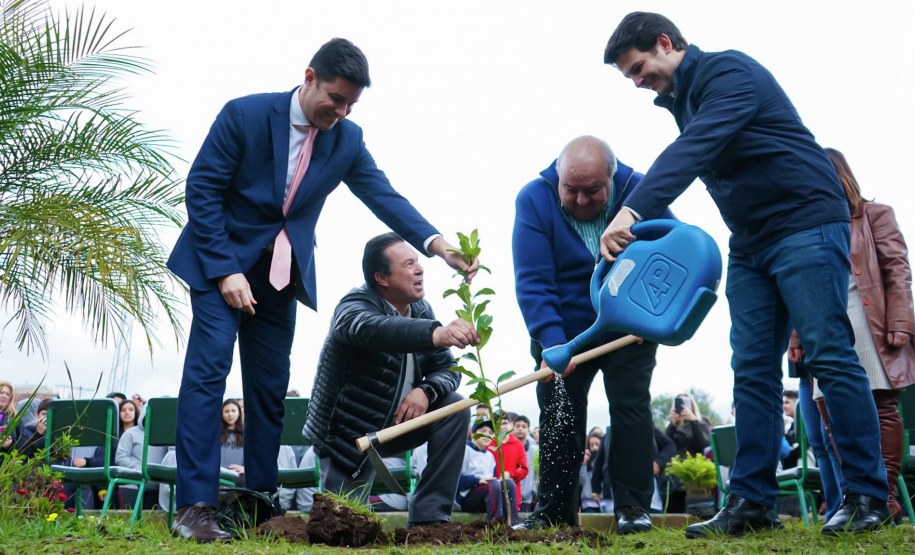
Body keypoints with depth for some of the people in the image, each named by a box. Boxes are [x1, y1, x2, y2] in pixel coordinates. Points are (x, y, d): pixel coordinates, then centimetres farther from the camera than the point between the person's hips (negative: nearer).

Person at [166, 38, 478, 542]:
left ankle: (259, 501, 13)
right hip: (221, 261, -4)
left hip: (281, 274, 5)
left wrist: (437, 244, -26)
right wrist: (225, 271, -19)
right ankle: (194, 506, -12)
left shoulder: (348, 140, -1)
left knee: (270, 385, 5)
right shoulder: (245, 114, -13)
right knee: (208, 370, -13)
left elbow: (383, 196, -9)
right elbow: (201, 189, -13)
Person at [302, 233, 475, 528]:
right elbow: (373, 328, -48)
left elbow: (447, 368, -2)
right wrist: (435, 333, -65)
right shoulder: (354, 306, -22)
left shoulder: (421, 311, -1)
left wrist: (426, 390, -27)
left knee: (454, 407, -17)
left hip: (396, 423, 6)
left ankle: (429, 516, -11)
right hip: (348, 433, -6)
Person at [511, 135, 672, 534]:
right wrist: (551, 342, -35)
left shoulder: (639, 191, -16)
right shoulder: (534, 199, -18)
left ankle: (633, 506, 6)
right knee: (558, 416, 4)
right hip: (563, 332, 1)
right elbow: (532, 281, -23)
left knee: (631, 407, -4)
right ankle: (554, 511, 14)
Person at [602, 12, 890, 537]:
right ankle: (752, 502, 3)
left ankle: (867, 495, -1)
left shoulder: (729, 71, -14)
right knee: (753, 370, 2)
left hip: (806, 223, -9)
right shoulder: (681, 99, 15)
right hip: (751, 242, 9)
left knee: (829, 355, -9)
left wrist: (632, 211, -41)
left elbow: (692, 152, -30)